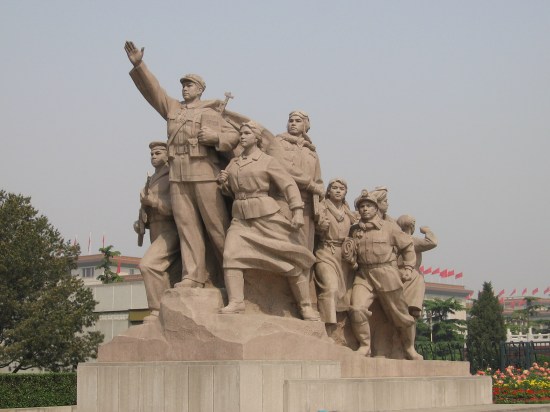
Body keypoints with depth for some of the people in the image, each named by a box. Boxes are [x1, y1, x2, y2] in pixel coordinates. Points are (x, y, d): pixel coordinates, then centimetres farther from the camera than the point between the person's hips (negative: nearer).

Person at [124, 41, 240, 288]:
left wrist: (215, 137, -13)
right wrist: (138, 66, 3)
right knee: (186, 226, -1)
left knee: (216, 225, -4)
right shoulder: (172, 108, 20)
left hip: (205, 174, -4)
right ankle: (193, 276, -2)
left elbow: (234, 136, 4)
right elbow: (152, 89, 14)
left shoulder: (210, 114, 9)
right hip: (177, 177, 4)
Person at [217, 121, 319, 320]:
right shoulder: (233, 163, 15)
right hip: (241, 218, 5)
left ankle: (306, 306, 8)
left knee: (289, 261, -3)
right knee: (231, 255, -18)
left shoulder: (268, 161, -1)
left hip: (267, 217, -5)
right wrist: (224, 182, 4)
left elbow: (289, 185, -8)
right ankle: (236, 302, -18)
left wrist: (298, 211, -21)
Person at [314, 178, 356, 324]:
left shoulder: (348, 213, 17)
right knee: (331, 288, -22)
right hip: (326, 254, -5)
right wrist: (320, 227, -22)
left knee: (345, 292, -4)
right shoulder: (322, 208, 3)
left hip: (344, 256, 5)